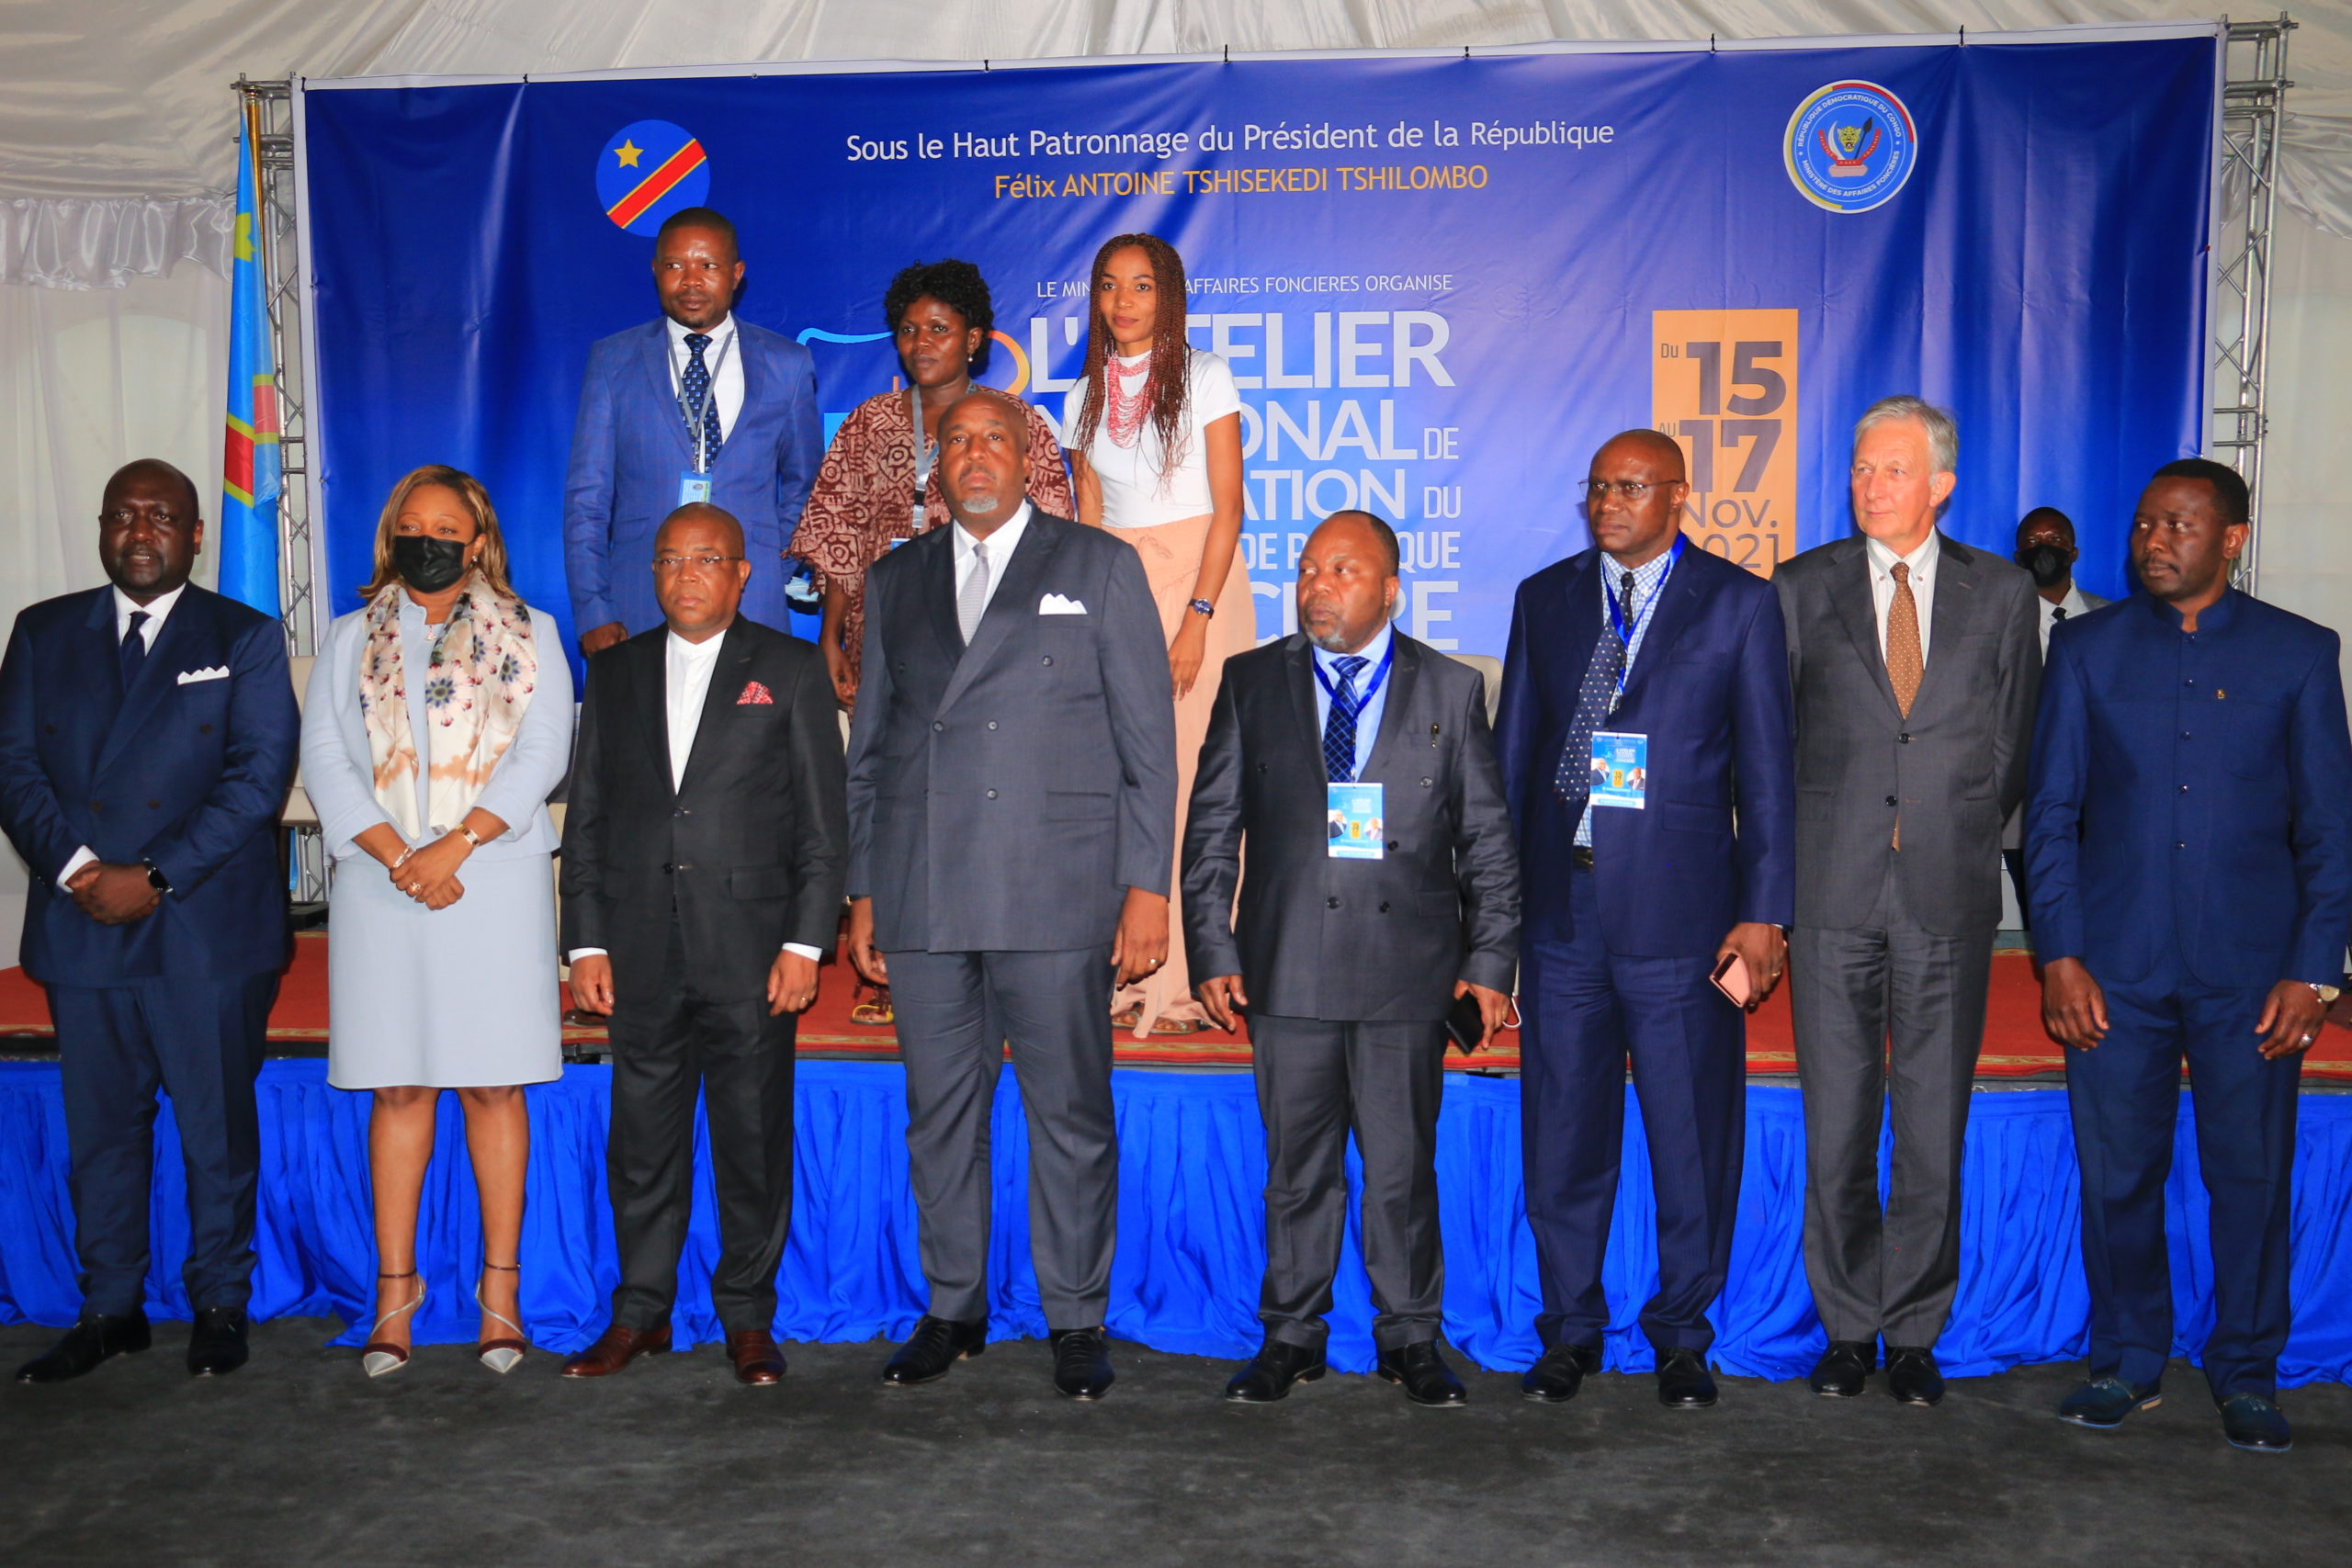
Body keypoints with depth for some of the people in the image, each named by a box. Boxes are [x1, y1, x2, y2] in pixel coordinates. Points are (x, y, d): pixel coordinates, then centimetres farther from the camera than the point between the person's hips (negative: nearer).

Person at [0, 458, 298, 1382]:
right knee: (101, 1126, 10)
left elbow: (260, 776, -6)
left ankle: (220, 1306, 18)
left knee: (218, 1126, 4)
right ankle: (110, 1310, 22)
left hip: (207, 928, -3)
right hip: (80, 925, 3)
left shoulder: (247, 639, 4)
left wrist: (157, 877, -13)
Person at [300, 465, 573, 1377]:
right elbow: (323, 756, 5)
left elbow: (543, 755, -2)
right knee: (396, 1086, 4)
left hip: (495, 881, -2)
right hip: (379, 884, 2)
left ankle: (501, 1286, 8)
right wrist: (394, 855, -10)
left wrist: (452, 846, -12)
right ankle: (395, 1287, 12)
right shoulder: (352, 639, 15)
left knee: (493, 1083, 0)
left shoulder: (527, 635, 9)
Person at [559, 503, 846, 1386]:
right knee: (642, 1140, 8)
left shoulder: (789, 670, 4)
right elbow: (586, 818, 12)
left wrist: (805, 943, -7)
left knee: (754, 1140, 4)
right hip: (642, 955, 3)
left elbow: (822, 822, 0)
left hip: (752, 949, -2)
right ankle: (641, 1312, 23)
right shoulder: (616, 673, 13)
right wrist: (585, 942, 4)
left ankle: (748, 1317, 18)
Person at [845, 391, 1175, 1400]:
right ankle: (952, 1310, 25)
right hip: (921, 895, 3)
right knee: (939, 1112, 9)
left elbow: (1147, 739, 2)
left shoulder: (1099, 567, 7)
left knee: (1070, 1113, 1)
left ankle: (1076, 1322, 16)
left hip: (1058, 891, -3)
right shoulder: (894, 581, 16)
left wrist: (1147, 885, -5)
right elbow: (870, 750, 17)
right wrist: (863, 892, 11)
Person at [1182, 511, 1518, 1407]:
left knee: (1404, 1166, 7)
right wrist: (1213, 951, 0)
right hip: (1287, 972, 1)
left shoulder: (1452, 691, 7)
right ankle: (1292, 1335, 25)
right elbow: (1211, 830, 8)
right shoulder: (1252, 683, 8)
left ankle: (1410, 1338, 25)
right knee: (1297, 1166, 9)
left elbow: (1488, 840, 7)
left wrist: (1490, 961, 0)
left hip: (1406, 975, -1)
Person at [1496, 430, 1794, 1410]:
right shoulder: (1544, 598, 12)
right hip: (1560, 909, 3)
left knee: (1693, 1136, 6)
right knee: (1562, 1132, 10)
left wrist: (1765, 911, -5)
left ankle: (1682, 1336, 24)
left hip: (1680, 910, -2)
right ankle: (1570, 1330, 26)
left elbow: (1766, 768, 1)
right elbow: (1512, 755, 12)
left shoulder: (1738, 604, 3)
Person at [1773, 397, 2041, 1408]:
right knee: (1836, 1124, 4)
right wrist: (1806, 850, 4)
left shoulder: (2002, 593, 7)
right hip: (1833, 895, 0)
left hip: (1949, 896, 0)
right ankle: (1848, 1329, 19)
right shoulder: (1801, 587, 6)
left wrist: (1957, 838, 5)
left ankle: (1914, 1334, 19)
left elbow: (2012, 745, 11)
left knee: (1935, 1124, 5)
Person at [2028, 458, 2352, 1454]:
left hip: (2250, 975, 0)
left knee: (2252, 1178, 6)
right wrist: (2059, 956, -3)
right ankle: (2127, 1361, 24)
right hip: (2113, 970, 1)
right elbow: (2052, 812, 5)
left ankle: (2246, 1376, 24)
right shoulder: (2087, 647, 7)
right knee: (2117, 1175, 6)